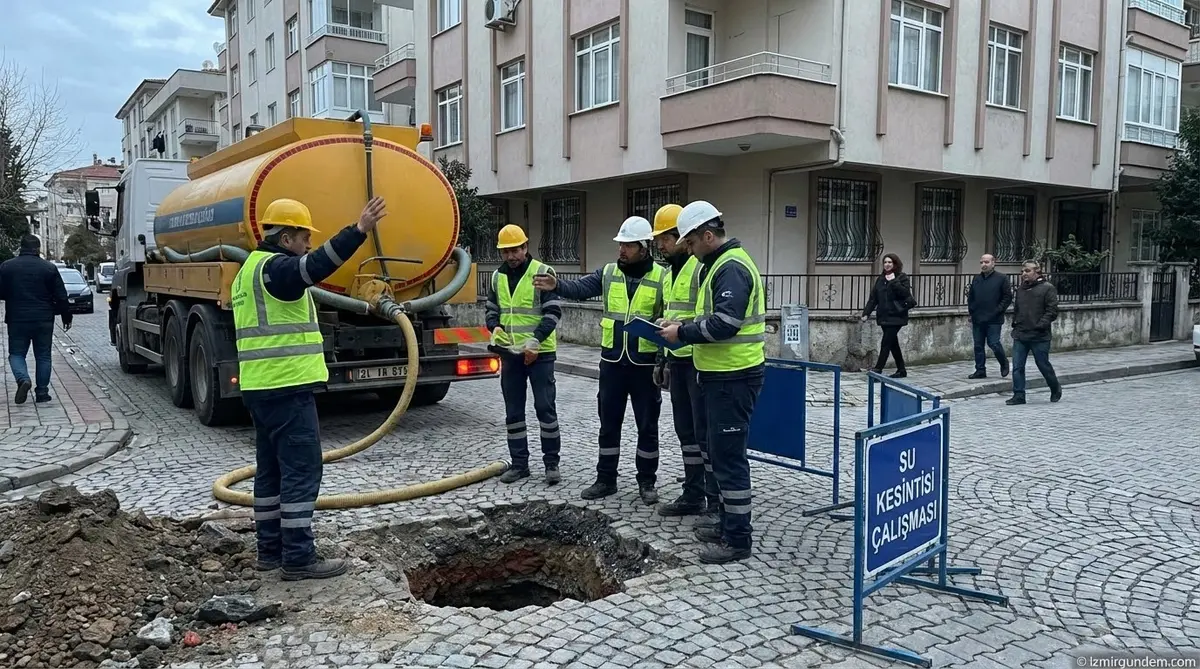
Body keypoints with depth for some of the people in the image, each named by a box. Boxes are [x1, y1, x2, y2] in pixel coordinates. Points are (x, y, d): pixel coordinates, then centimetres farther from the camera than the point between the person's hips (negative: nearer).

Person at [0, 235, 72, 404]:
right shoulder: (49, 268, -4)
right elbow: (61, 296, -2)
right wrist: (66, 316, 8)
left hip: (17, 320, 0)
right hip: (44, 320, 0)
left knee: (16, 353, 11)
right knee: (43, 356, 8)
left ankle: (23, 379, -14)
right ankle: (42, 392, 9)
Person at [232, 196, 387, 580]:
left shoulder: (251, 269, 20)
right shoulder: (275, 267, -13)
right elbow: (316, 266, -34)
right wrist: (359, 231, -44)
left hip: (261, 386, 11)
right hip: (287, 388, -11)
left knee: (271, 469, 14)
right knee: (301, 471, -7)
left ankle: (270, 550, 21)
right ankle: (298, 558, -3)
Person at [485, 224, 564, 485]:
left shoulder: (543, 273, -8)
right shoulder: (497, 277, 9)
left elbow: (554, 311, -12)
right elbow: (491, 309, 19)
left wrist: (535, 339, -24)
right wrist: (495, 327, -4)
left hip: (540, 353, -5)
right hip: (510, 354, 6)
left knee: (545, 407, -3)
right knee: (513, 411, 9)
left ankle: (551, 462, 9)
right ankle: (519, 463, 18)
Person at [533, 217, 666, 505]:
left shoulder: (661, 277, -5)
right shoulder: (608, 273, 4)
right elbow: (580, 288, -10)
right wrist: (556, 285, -30)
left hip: (645, 363, -3)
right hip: (612, 361, 3)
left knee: (647, 425, 7)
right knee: (609, 423, 11)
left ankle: (647, 482, 21)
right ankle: (606, 479, 23)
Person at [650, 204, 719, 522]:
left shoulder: (702, 266, -14)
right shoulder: (671, 270, 16)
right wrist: (663, 359, 23)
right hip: (678, 360, 9)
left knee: (706, 433, -4)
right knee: (685, 431, 14)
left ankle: (717, 504, 4)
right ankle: (692, 496, 24)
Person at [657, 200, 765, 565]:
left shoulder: (731, 268, -16)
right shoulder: (722, 264, 16)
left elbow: (725, 323, -25)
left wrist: (683, 333, -15)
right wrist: (685, 329, 8)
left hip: (734, 377, -11)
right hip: (724, 374, 11)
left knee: (728, 455, -5)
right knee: (723, 452, 17)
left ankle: (738, 539, 4)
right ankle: (729, 524, 29)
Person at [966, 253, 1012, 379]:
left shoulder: (1001, 278, -3)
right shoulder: (976, 279, 13)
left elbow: (1008, 297, -6)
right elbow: (971, 297, 21)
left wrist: (998, 310, -13)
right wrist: (971, 310, 9)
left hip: (994, 320, -5)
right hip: (977, 319, 5)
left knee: (994, 344, -7)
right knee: (978, 346, 6)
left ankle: (1004, 363, 19)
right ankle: (980, 370, 14)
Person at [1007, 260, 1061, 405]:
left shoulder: (1047, 288, -6)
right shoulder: (1020, 289, 14)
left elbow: (1052, 311, -12)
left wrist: (1040, 325, -20)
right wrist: (1015, 323, 11)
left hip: (1039, 337, -5)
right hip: (1020, 335, 6)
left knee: (1043, 365, 7)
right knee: (1017, 367, 0)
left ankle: (1055, 389, 31)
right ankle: (1019, 395, 6)